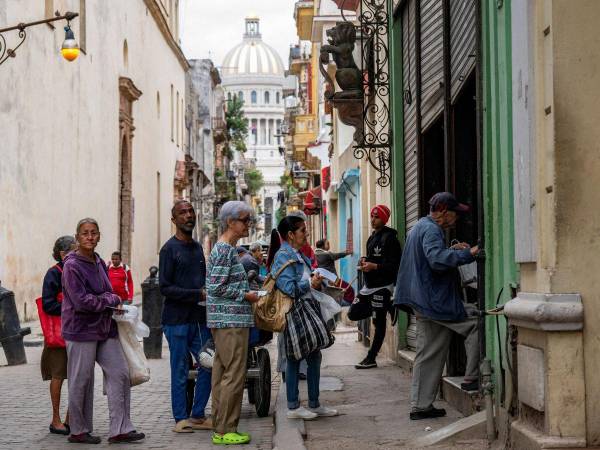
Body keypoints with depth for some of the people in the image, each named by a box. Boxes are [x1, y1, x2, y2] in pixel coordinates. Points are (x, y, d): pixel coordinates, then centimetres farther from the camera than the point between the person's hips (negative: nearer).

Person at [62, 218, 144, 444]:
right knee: (81, 381, 2)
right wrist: (112, 300, -9)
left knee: (120, 374, 3)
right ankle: (78, 431, 17)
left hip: (104, 329, 7)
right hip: (81, 330, -7)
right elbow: (81, 301, -19)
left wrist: (114, 305, 6)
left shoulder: (99, 262, 11)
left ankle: (120, 429, 8)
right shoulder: (72, 266, -12)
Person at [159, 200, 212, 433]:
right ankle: (180, 418, 8)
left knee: (209, 366, 4)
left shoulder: (198, 247, 16)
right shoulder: (169, 249, -6)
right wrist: (198, 294, -16)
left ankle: (197, 416, 15)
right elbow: (165, 287, -12)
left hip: (199, 318, 7)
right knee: (180, 371, -1)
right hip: (177, 320, -7)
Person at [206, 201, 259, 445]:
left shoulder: (225, 248, 16)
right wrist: (246, 295, -12)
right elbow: (216, 287, -20)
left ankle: (221, 427, 17)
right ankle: (225, 430, -3)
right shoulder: (225, 250, -14)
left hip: (222, 321, 10)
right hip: (231, 322, -10)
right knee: (234, 375, -7)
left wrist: (246, 291, 15)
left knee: (222, 374, 12)